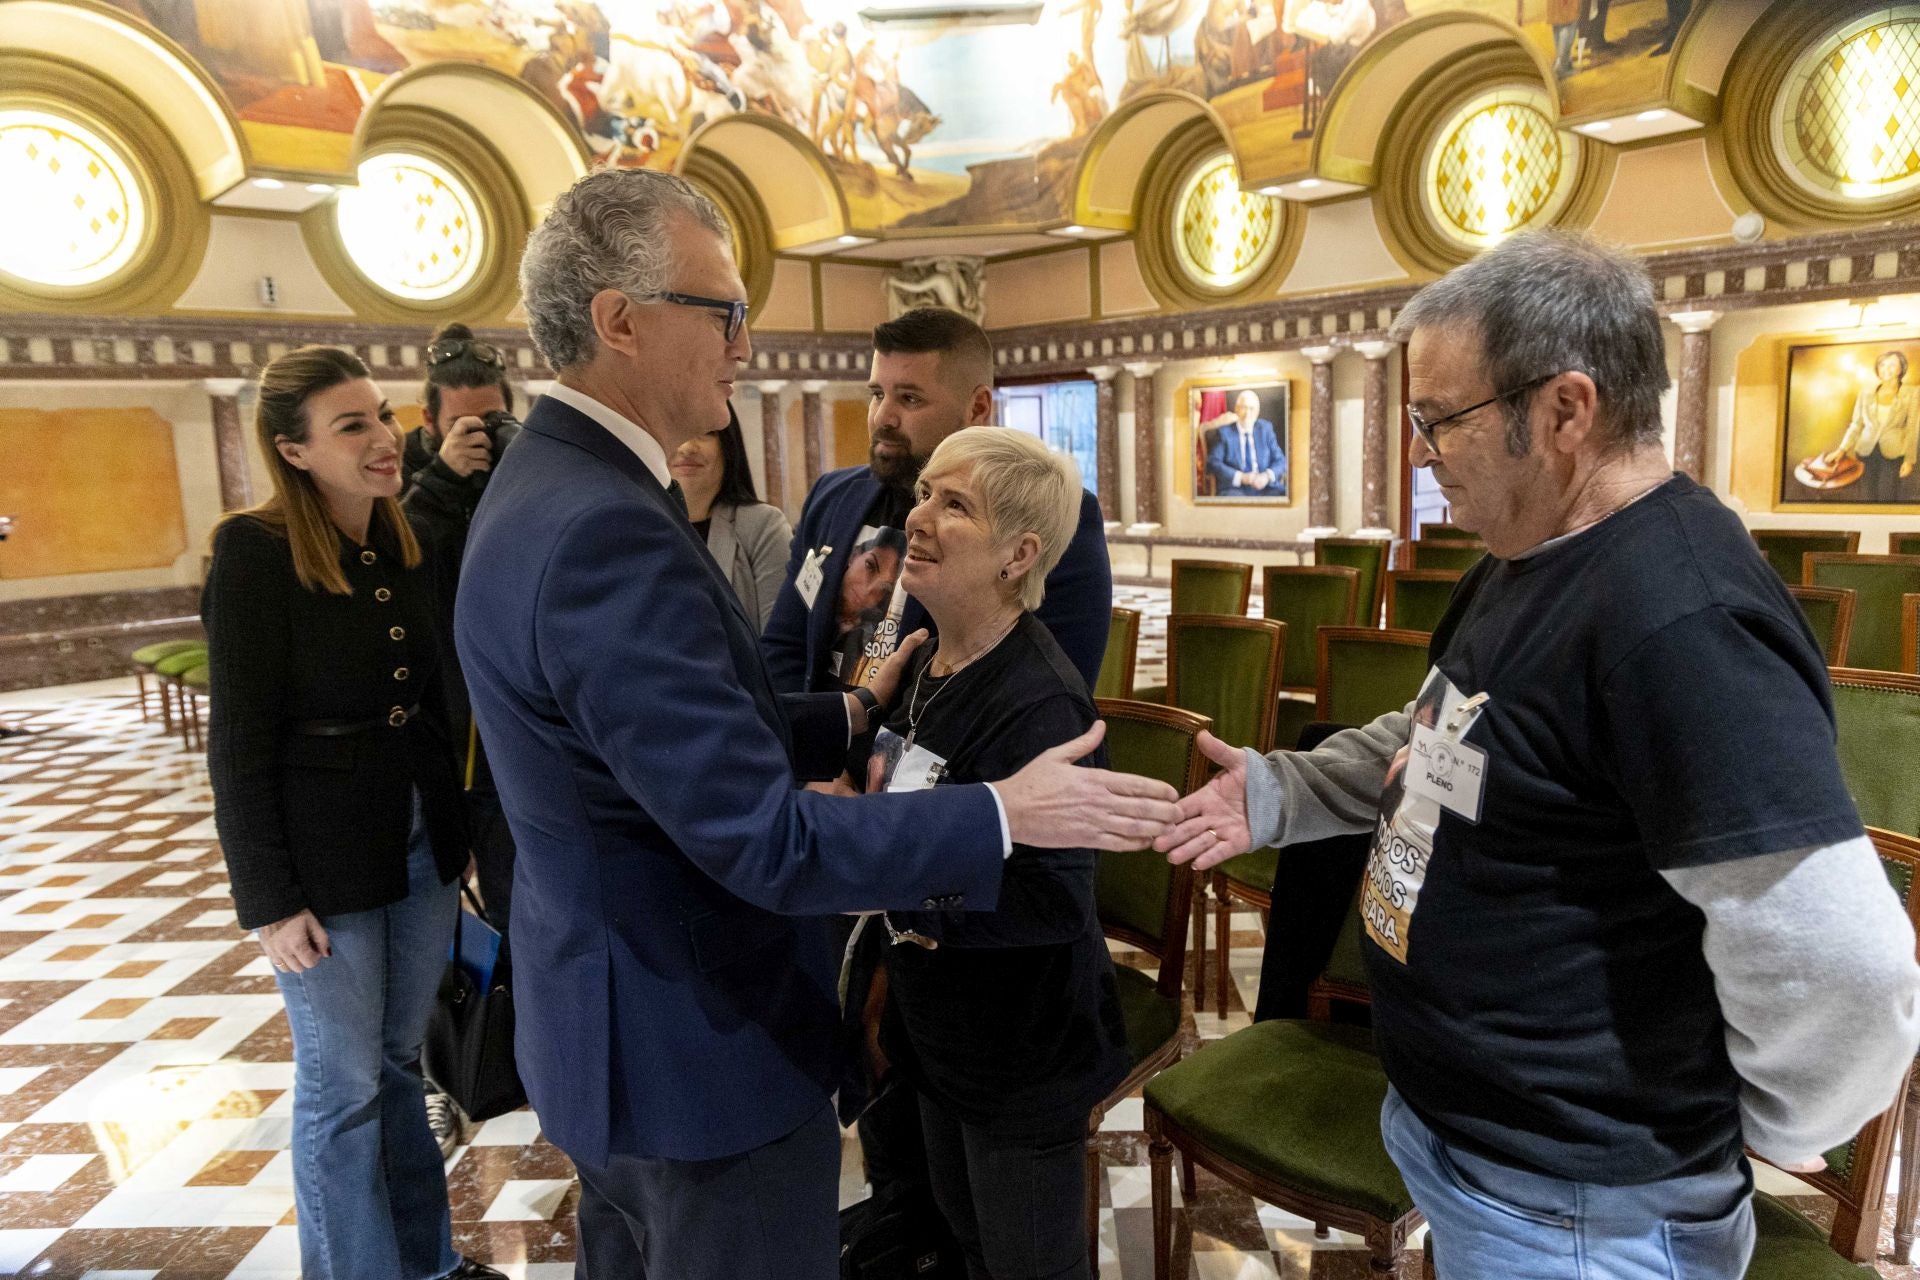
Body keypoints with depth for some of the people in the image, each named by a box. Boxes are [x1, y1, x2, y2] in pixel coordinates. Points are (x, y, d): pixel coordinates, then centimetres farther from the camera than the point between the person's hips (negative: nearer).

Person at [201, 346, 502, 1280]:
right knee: (342, 1085, 8)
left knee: (399, 1061, 19)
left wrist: (458, 831, 7)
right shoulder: (255, 550, -13)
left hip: (424, 837, 6)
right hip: (326, 856, -5)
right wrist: (270, 900, -12)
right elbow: (239, 743, -12)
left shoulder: (407, 540, 4)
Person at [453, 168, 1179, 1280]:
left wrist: (851, 715, 6)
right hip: (700, 1056, -10)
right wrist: (1005, 814, -22)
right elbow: (764, 841, -29)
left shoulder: (551, 487, 4)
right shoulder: (604, 530, -29)